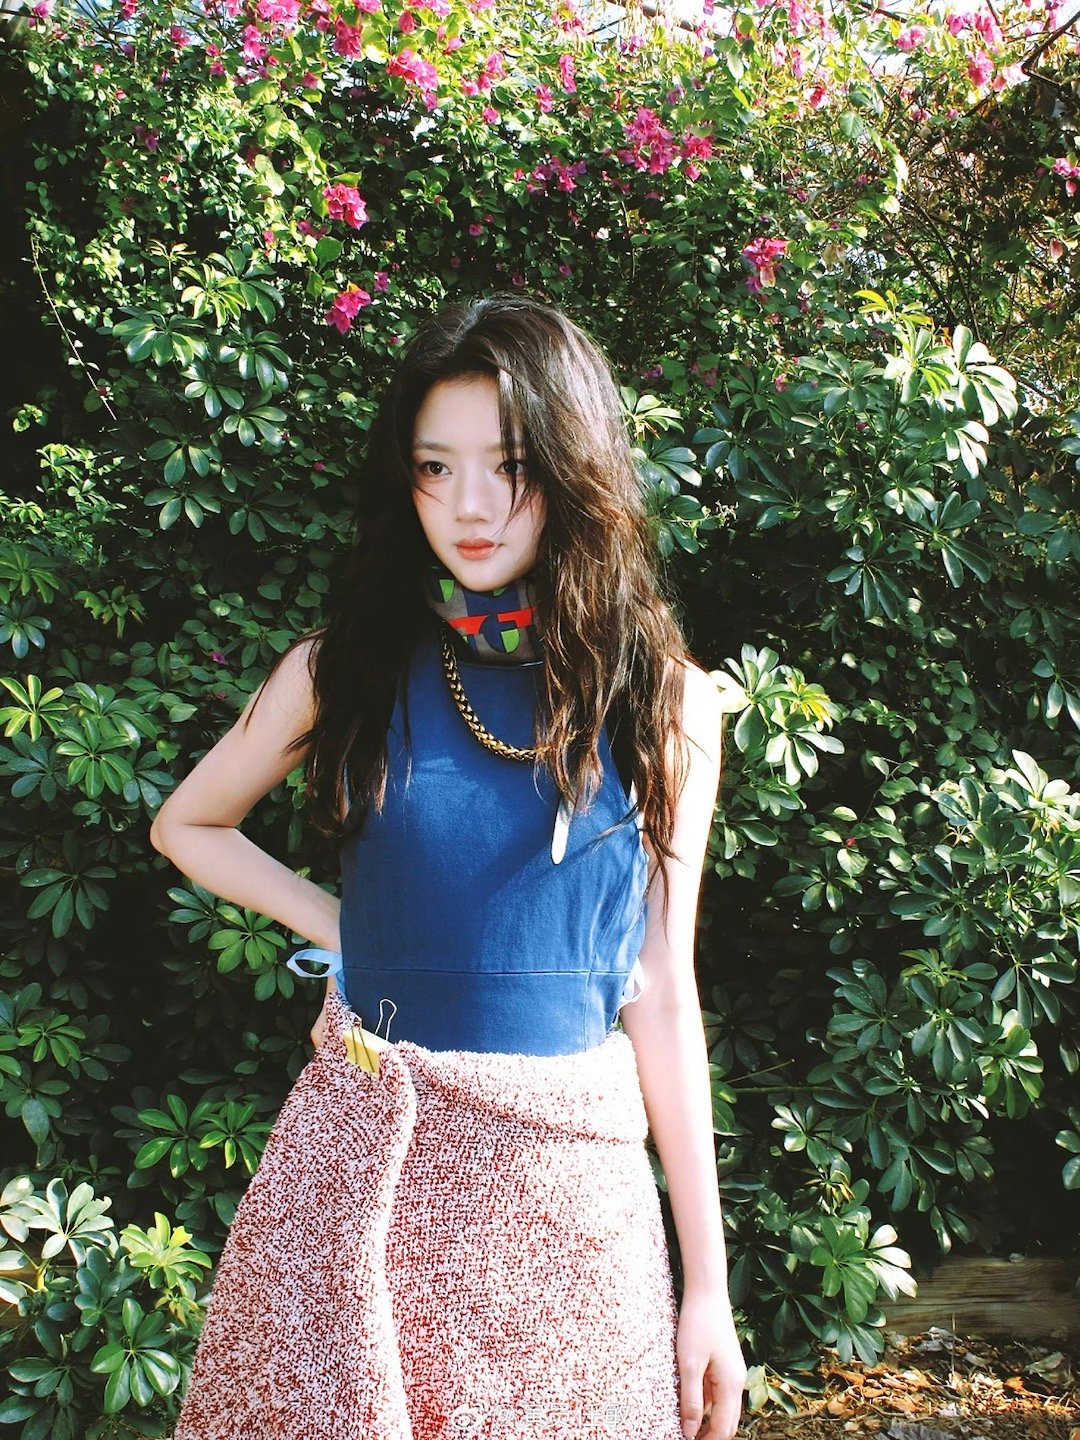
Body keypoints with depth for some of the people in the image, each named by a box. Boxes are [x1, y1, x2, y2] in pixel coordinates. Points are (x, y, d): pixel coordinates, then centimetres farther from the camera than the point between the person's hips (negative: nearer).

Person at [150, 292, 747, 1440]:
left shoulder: (662, 699, -2)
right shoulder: (347, 668, -1)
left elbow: (659, 991, 0)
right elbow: (186, 827, 16)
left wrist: (707, 1281, 1)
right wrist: (335, 925, 3)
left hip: (568, 1172, 0)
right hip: (363, 1151, 1)